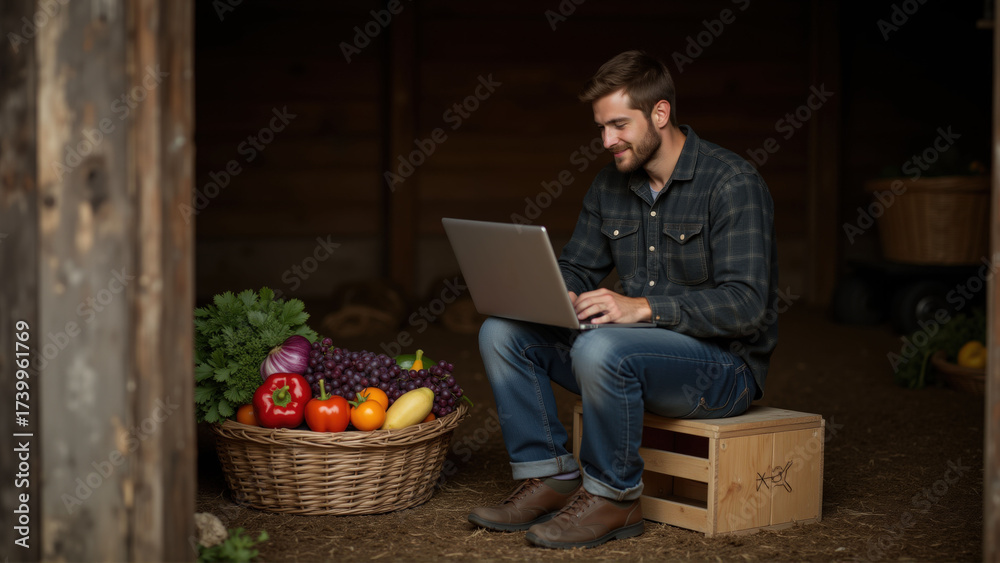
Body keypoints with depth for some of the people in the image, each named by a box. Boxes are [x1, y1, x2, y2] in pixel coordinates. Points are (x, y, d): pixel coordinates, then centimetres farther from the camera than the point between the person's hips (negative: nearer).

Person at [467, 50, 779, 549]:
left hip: (725, 363, -8)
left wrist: (643, 306, -33)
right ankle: (549, 479, -3)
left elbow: (744, 304, -24)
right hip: (637, 346, 8)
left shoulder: (732, 183, -16)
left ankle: (612, 498, -16)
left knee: (601, 349, -36)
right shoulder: (611, 184, 8)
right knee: (501, 333, -5)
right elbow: (576, 269, 14)